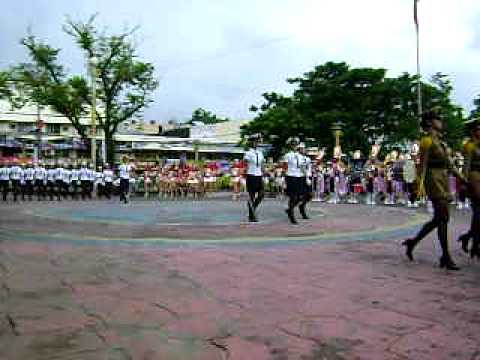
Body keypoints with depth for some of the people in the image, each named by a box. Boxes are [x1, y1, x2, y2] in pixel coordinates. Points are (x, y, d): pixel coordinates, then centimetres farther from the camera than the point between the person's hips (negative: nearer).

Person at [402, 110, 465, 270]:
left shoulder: (440, 142, 19)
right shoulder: (427, 141, -6)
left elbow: (449, 164, 20)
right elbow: (423, 165, -12)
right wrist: (421, 184, -19)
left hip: (443, 179, 9)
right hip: (434, 179, -9)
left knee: (438, 219, 10)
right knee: (443, 218, -10)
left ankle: (413, 242, 22)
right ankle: (446, 258, -6)